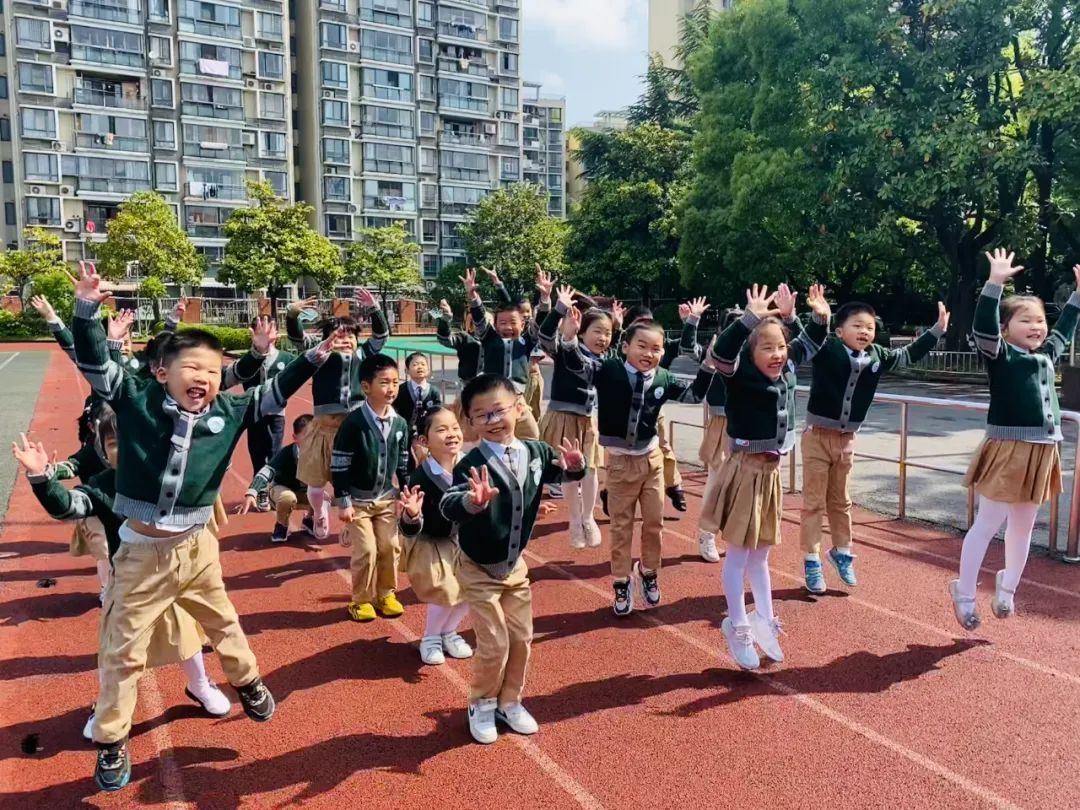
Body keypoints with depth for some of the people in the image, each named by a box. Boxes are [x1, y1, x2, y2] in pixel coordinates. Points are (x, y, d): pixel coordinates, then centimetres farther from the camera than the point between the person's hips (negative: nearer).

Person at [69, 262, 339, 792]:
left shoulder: (228, 413, -4)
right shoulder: (136, 402, -11)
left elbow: (275, 394, 5)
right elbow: (95, 363, -17)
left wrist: (314, 358, -1)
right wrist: (87, 309, -31)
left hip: (196, 547, 3)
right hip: (141, 551, -3)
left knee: (223, 623, 25)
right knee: (123, 650, 10)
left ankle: (248, 682, 51)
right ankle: (111, 742, 29)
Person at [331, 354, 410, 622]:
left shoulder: (400, 424, -2)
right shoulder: (353, 423, -18)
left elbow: (403, 463, 9)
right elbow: (339, 465, -14)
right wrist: (343, 502, -14)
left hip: (387, 499, 5)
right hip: (358, 500, -4)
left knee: (390, 547, 5)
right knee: (366, 551, -5)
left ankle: (386, 594, 23)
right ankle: (361, 599, 14)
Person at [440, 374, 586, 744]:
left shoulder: (536, 453, -10)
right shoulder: (472, 464, -26)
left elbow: (560, 471, 10)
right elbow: (448, 507, -40)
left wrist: (575, 465, -14)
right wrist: (472, 501, -62)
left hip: (516, 566, 5)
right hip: (479, 571, -5)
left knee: (521, 638, 13)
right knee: (494, 644, 0)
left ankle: (510, 702, 35)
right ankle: (482, 706, 26)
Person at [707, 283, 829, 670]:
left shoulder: (786, 371, 4)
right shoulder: (740, 376, -15)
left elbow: (809, 345, 20)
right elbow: (721, 352, -35)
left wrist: (820, 317, 2)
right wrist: (750, 318, -41)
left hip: (771, 469, 7)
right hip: (746, 469, -7)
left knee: (760, 555, 19)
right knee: (738, 554, 4)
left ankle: (763, 620, 31)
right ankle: (738, 628, 15)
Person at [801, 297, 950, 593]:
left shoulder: (877, 356, 2)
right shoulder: (825, 349, -14)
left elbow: (908, 355, 17)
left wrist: (937, 330, 16)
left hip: (847, 437, 5)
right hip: (818, 435, -5)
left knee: (841, 501, 17)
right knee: (814, 501, 2)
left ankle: (841, 551, 33)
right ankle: (811, 560, 11)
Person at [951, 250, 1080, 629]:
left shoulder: (1046, 356, 13)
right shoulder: (1001, 356, -8)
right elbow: (983, 329, -26)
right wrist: (995, 283, -33)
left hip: (1041, 452, 7)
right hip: (1007, 451, -7)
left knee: (1023, 527, 17)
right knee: (986, 525, -1)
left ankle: (1007, 588, 34)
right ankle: (964, 594, 8)